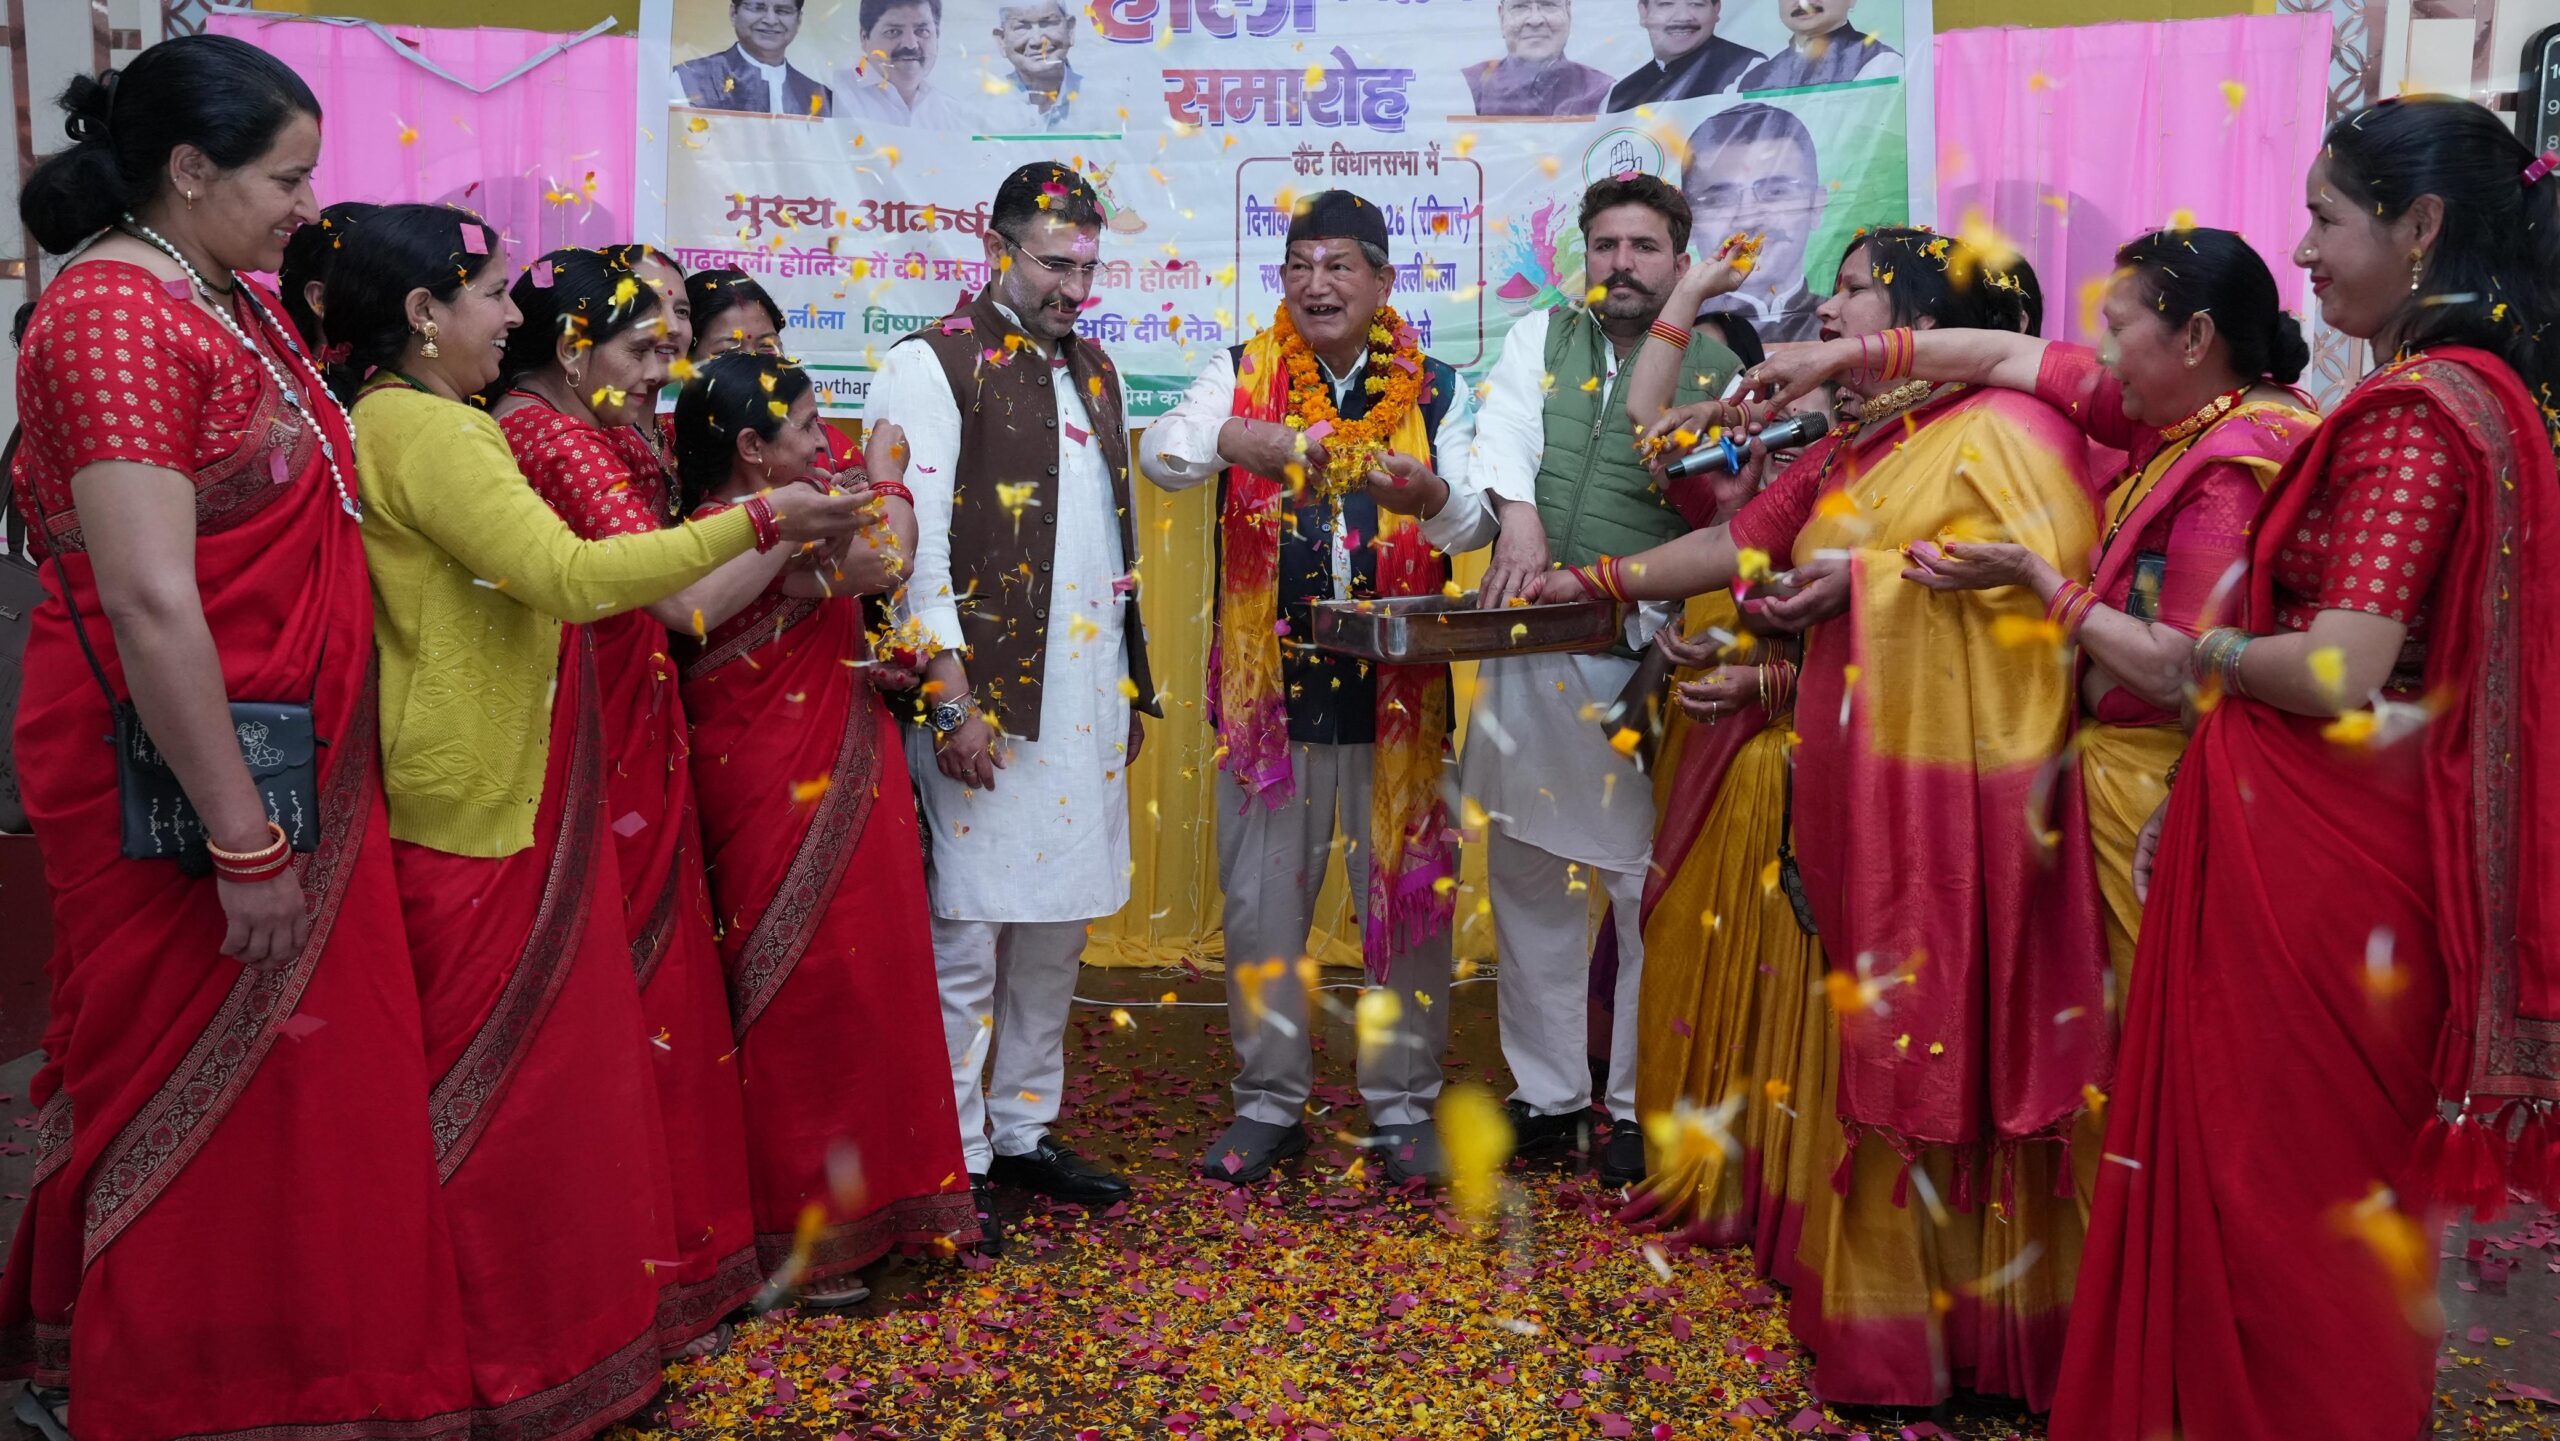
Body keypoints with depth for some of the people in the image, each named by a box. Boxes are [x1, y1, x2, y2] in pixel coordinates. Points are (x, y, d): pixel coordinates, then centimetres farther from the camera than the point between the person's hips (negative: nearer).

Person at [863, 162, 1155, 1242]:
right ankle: (953, 1163, 9)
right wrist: (953, 702, -16)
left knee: (1056, 927, 12)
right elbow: (915, 548, -11)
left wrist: (1131, 686, 18)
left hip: (1087, 700, 7)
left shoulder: (1092, 371, 18)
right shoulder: (932, 365, -4)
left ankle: (1023, 1132, 25)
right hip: (987, 701, -7)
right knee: (967, 935, -3)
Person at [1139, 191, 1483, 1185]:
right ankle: (1270, 1099, 23)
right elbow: (1160, 454, -10)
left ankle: (1402, 1102, 23)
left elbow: (1471, 522, -4)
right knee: (1261, 904, 7)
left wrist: (1427, 492, -28)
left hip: (1398, 688, 0)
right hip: (1269, 684, 0)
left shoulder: (1435, 391, 6)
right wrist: (1231, 440, -32)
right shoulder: (1243, 376, 6)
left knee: (1409, 895, 7)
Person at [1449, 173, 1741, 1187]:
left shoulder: (1718, 371, 5)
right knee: (1526, 877, 10)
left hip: (1645, 656, -3)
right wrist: (1519, 514, -24)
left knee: (1647, 889, -2)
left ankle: (1640, 1104, 14)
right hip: (1526, 651, 3)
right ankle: (1547, 1093, 24)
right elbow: (1505, 427, -6)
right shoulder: (1539, 338, 13)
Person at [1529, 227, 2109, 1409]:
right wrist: (1602, 579, 23)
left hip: (1961, 799, -8)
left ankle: (1979, 1324, 10)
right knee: (1881, 1049, 11)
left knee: (1958, 1045, -3)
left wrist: (1869, 575, -16)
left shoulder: (2003, 426, -7)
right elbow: (1741, 542, 24)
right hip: (1860, 796, 8)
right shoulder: (1853, 450, 20)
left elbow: (2048, 563, -20)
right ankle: (1883, 1304, 22)